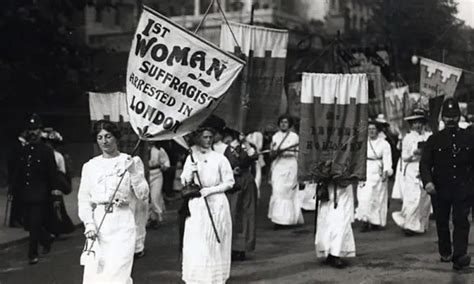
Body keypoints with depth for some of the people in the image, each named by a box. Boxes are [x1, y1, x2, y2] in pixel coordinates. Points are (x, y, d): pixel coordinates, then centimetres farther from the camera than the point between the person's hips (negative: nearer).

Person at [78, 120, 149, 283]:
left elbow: (142, 195, -1)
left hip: (122, 222, -3)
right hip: (98, 222, 3)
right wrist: (89, 224, -4)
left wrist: (133, 172, -13)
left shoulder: (131, 162, 2)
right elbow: (84, 198, 9)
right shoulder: (90, 166, 10)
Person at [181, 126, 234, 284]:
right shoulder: (191, 157, 6)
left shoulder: (220, 158, -2)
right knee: (196, 242, 1)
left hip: (216, 203, -2)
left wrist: (211, 189, -12)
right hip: (196, 204, 2)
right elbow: (184, 182, 7)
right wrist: (190, 172, -12)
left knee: (214, 242, 1)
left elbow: (229, 182, -2)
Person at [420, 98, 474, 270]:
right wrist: (427, 182, -21)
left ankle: (459, 256, -11)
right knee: (442, 222, 12)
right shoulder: (435, 140, 2)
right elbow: (425, 163, -4)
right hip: (440, 190, 1)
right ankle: (445, 252, 30)